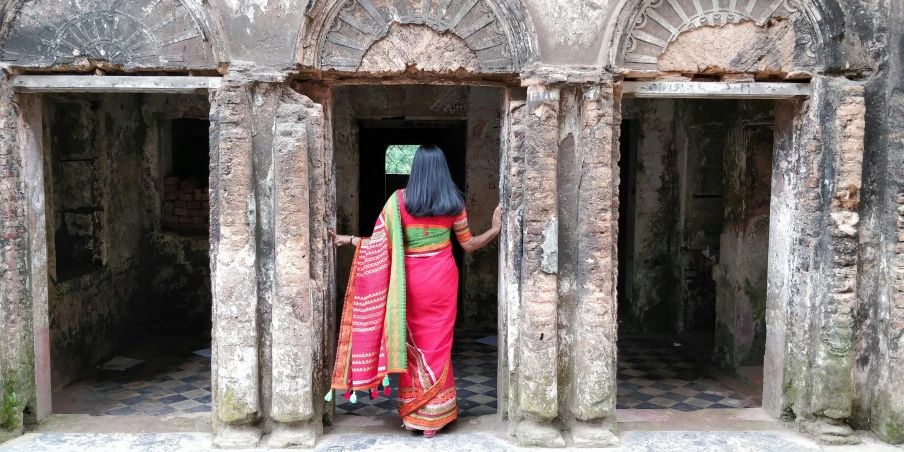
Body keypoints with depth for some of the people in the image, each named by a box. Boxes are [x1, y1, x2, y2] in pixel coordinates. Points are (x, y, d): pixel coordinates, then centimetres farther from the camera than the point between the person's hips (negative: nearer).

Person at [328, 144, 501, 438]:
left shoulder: (399, 199, -7)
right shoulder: (454, 201, -3)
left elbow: (381, 243, -9)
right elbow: (469, 245, 2)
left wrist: (348, 240, 3)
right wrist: (496, 229, 13)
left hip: (411, 279, 0)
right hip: (443, 278, 1)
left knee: (413, 343, 13)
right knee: (438, 344, 9)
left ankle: (412, 414, 20)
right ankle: (433, 417, 15)